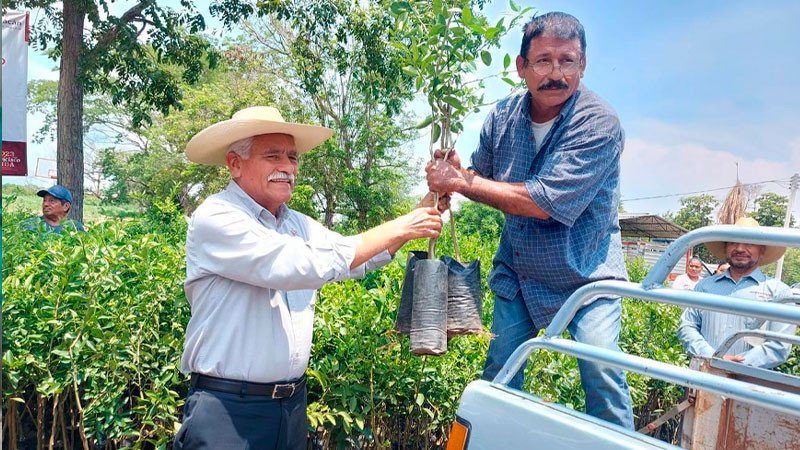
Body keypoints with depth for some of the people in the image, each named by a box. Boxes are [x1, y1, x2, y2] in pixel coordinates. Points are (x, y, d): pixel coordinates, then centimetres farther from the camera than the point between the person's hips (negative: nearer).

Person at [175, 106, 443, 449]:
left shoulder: (297, 225, 8)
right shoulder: (215, 218, -15)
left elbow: (360, 259, 10)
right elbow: (304, 266, -26)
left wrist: (428, 205, -2)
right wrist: (399, 228, -20)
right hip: (228, 410, -6)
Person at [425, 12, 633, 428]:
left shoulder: (600, 124, -22)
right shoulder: (503, 115, -5)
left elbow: (543, 202, -29)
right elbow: (481, 179, 6)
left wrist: (462, 181, -24)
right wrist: (453, 171, -17)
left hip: (585, 272, -4)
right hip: (517, 271, 4)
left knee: (602, 373, -12)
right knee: (498, 374, 10)